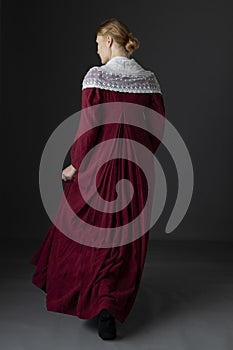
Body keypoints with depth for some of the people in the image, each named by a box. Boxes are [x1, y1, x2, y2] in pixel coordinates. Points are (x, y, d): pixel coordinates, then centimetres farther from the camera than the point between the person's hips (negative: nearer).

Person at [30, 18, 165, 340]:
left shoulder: (96, 76, -9)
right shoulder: (149, 79, 4)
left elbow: (89, 127, -13)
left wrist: (75, 165, -3)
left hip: (99, 165, -3)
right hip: (134, 169, 4)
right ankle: (110, 306, 15)